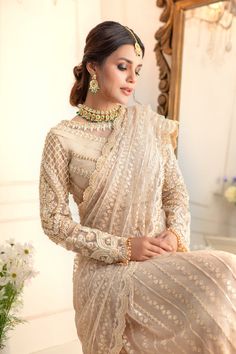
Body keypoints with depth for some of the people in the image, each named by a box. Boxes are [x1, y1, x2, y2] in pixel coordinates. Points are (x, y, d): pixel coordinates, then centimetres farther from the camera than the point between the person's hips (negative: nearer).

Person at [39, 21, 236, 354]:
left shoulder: (149, 123, 4)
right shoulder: (63, 138, -6)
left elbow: (176, 189, 8)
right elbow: (54, 219, -6)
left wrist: (175, 233, -11)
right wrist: (122, 247, -13)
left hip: (162, 260, 4)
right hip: (105, 270, -3)